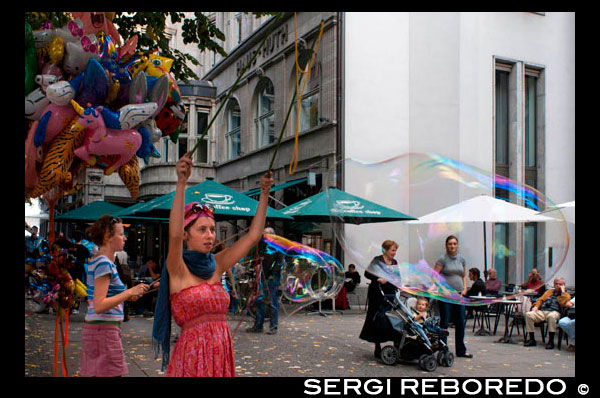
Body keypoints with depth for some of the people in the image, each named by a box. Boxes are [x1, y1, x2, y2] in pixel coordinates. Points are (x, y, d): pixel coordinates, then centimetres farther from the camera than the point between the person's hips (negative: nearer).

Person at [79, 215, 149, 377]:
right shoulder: (104, 263, -15)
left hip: (93, 328, 10)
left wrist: (126, 296, 11)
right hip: (104, 329, -10)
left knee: (96, 374, 13)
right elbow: (99, 306, -21)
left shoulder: (98, 261, 14)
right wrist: (129, 292, -21)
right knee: (112, 374, -6)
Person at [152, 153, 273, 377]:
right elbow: (174, 235, -26)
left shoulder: (215, 266, 8)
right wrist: (181, 183, -34)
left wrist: (264, 193, 1)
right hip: (192, 355, -5)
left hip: (222, 354, 6)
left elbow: (253, 235, 8)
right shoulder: (178, 270, -7)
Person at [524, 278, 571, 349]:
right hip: (542, 311, 4)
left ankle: (550, 341, -31)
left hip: (554, 312, -4)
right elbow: (541, 299, 24)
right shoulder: (549, 291, 32)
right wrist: (536, 306, 5)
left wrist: (562, 291, 2)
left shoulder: (566, 294, 17)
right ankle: (532, 339, -17)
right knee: (528, 315, -24)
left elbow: (563, 303, -5)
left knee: (551, 316, -42)